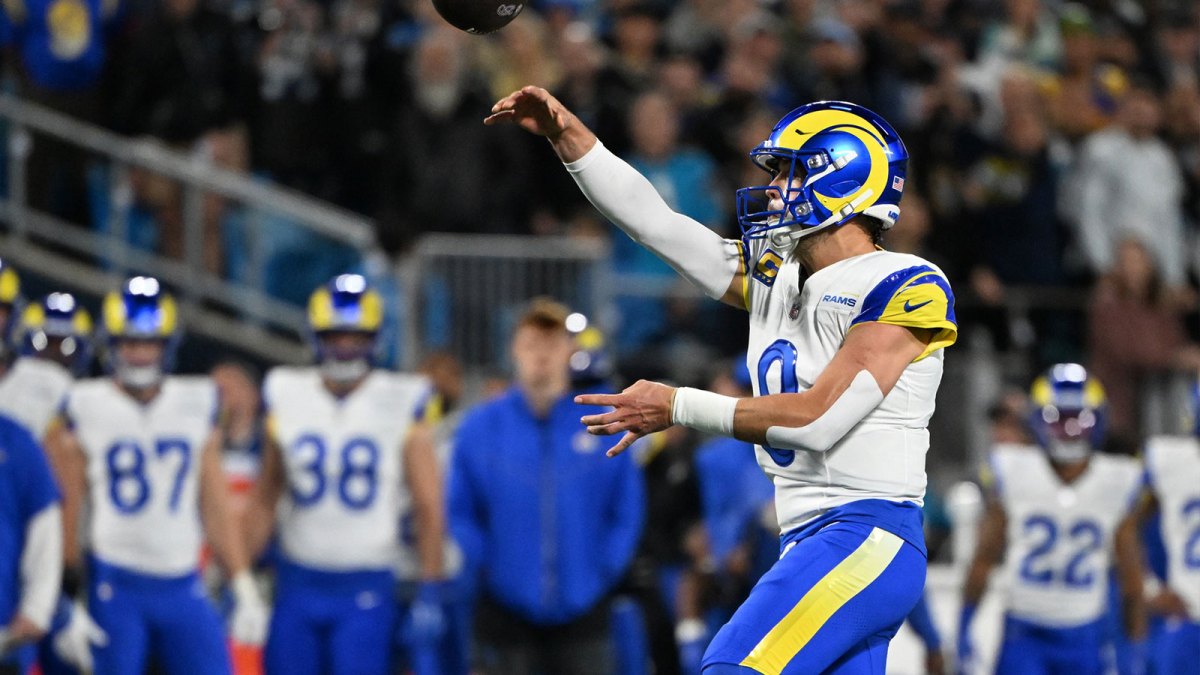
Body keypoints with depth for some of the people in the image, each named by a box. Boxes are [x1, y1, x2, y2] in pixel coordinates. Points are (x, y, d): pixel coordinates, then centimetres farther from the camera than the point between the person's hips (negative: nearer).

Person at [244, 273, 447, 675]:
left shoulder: (401, 407, -3)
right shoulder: (287, 400, 5)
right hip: (298, 584, 3)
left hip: (366, 592, -3)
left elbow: (428, 505, -2)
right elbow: (265, 499, 11)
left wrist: (429, 592, -7)